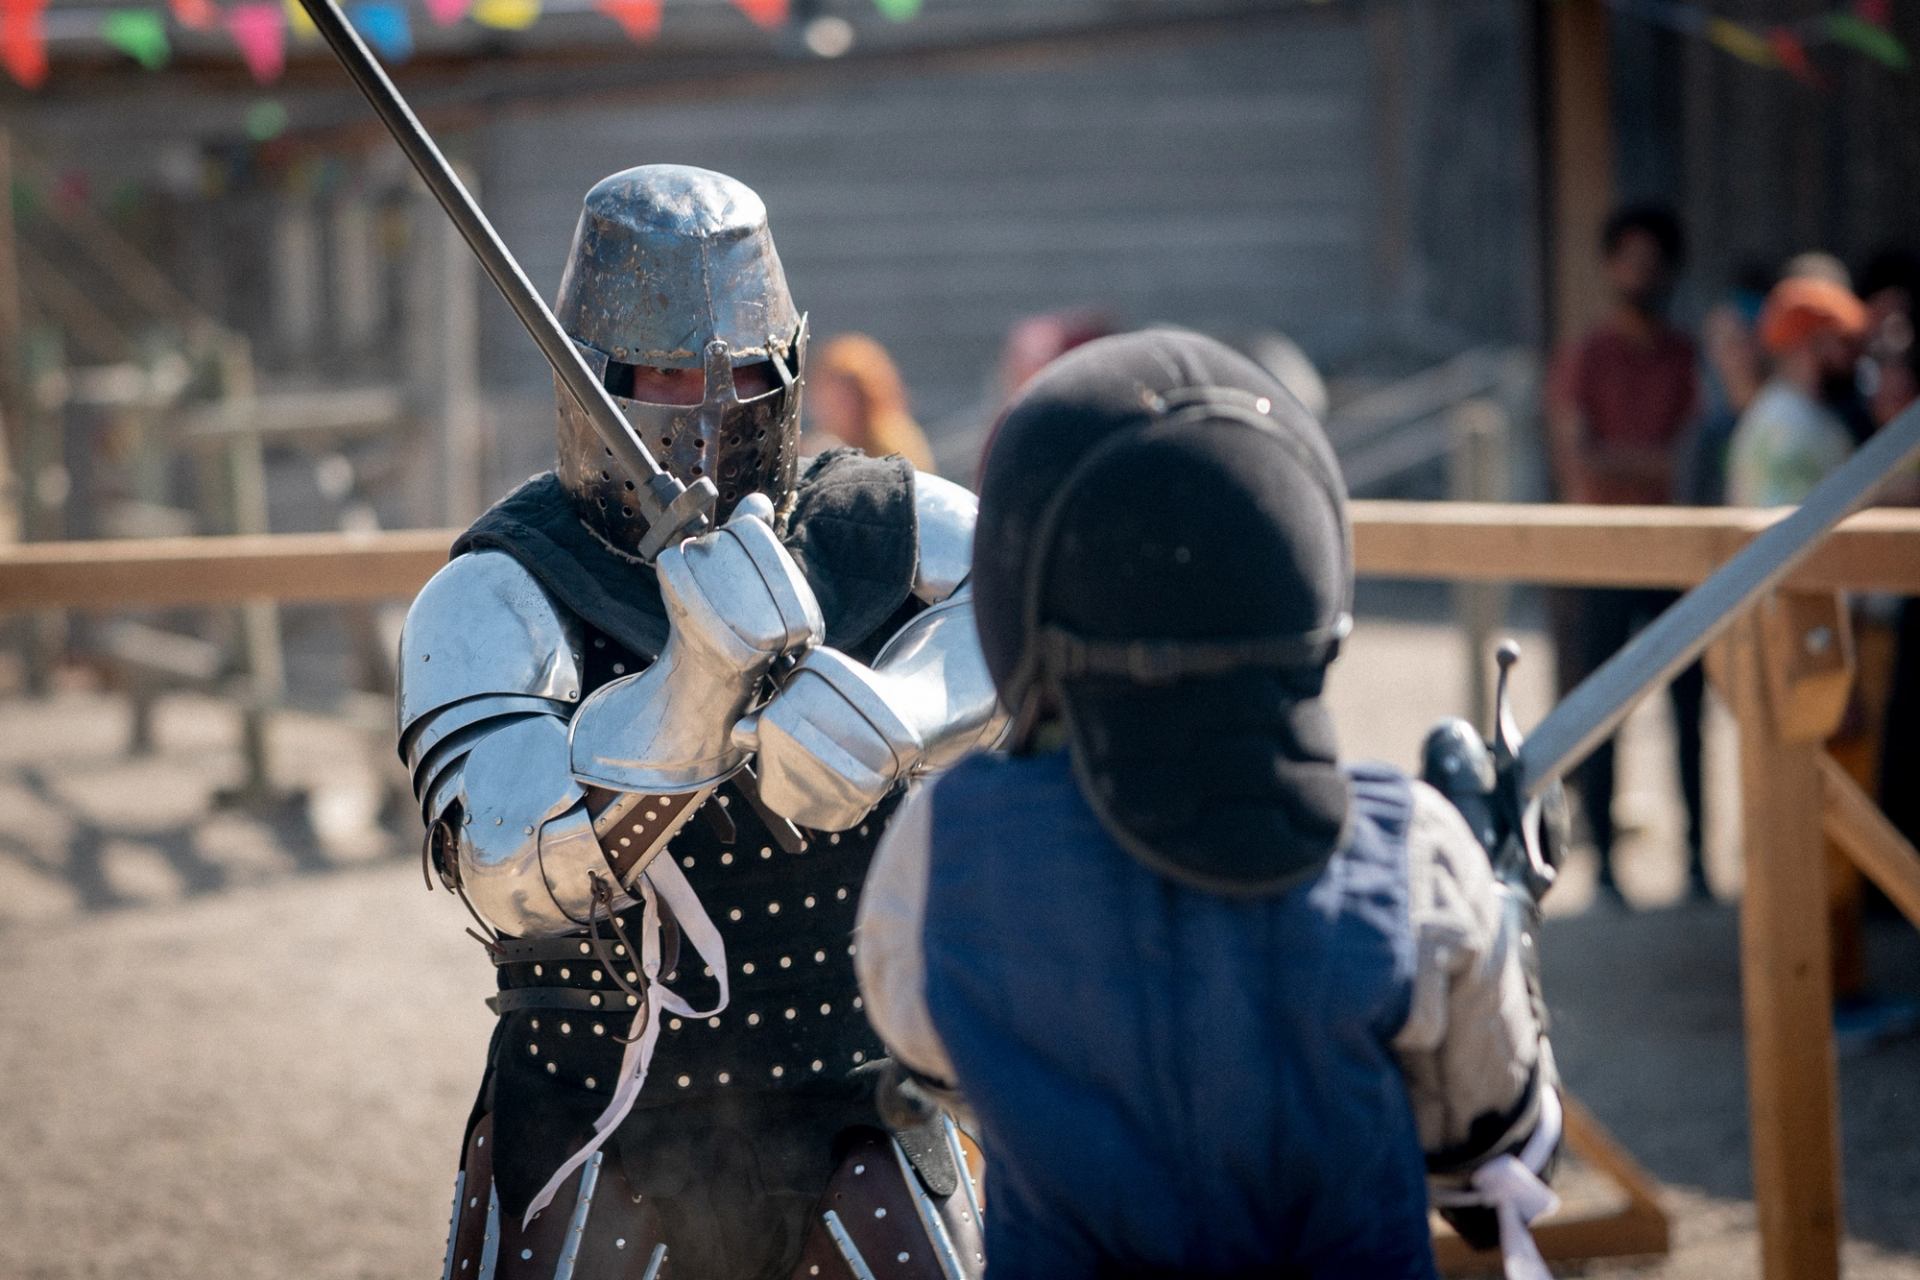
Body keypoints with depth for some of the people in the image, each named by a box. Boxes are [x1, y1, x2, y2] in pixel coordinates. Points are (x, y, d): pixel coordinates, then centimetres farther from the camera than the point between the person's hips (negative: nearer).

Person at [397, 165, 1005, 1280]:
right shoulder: (497, 599, -11)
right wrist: (695, 681, -40)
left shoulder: (884, 530, -1)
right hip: (608, 1135, -2)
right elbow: (519, 878, -25)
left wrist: (883, 716, -33)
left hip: (854, 1114, 2)